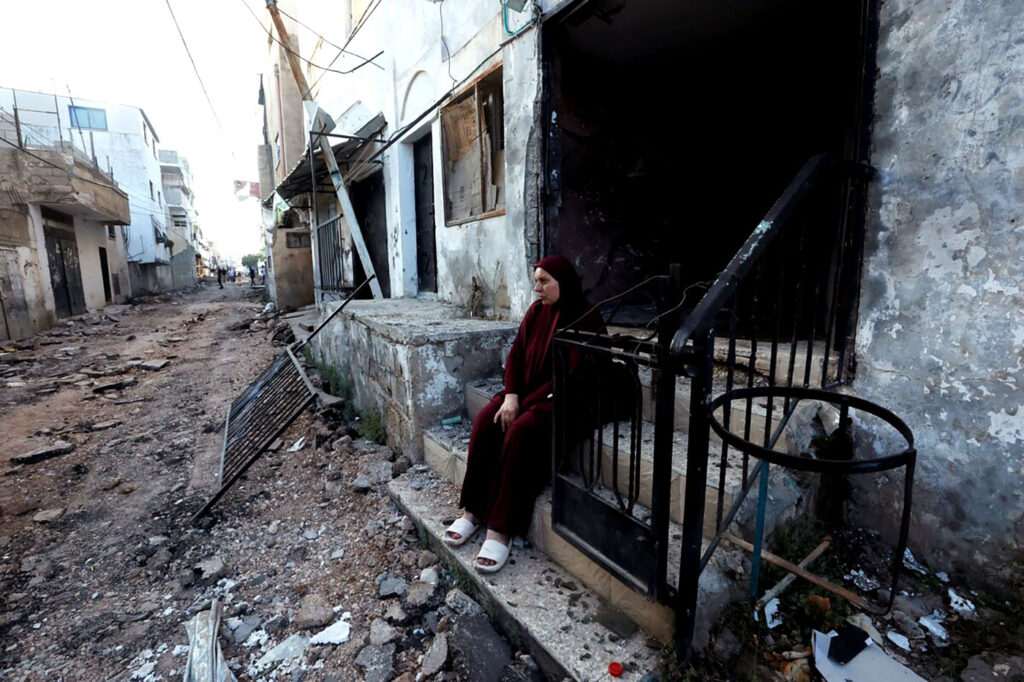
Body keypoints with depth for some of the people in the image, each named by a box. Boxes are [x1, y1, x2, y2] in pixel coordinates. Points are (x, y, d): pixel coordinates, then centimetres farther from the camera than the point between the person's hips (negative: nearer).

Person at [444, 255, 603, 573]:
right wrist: (511, 396, -11)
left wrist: (525, 404, -19)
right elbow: (516, 355, 5)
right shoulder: (536, 311, 6)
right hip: (525, 390, 6)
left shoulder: (587, 319, -12)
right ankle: (473, 510, -8)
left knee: (520, 432, -31)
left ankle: (501, 529, -21)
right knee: (485, 422, -19)